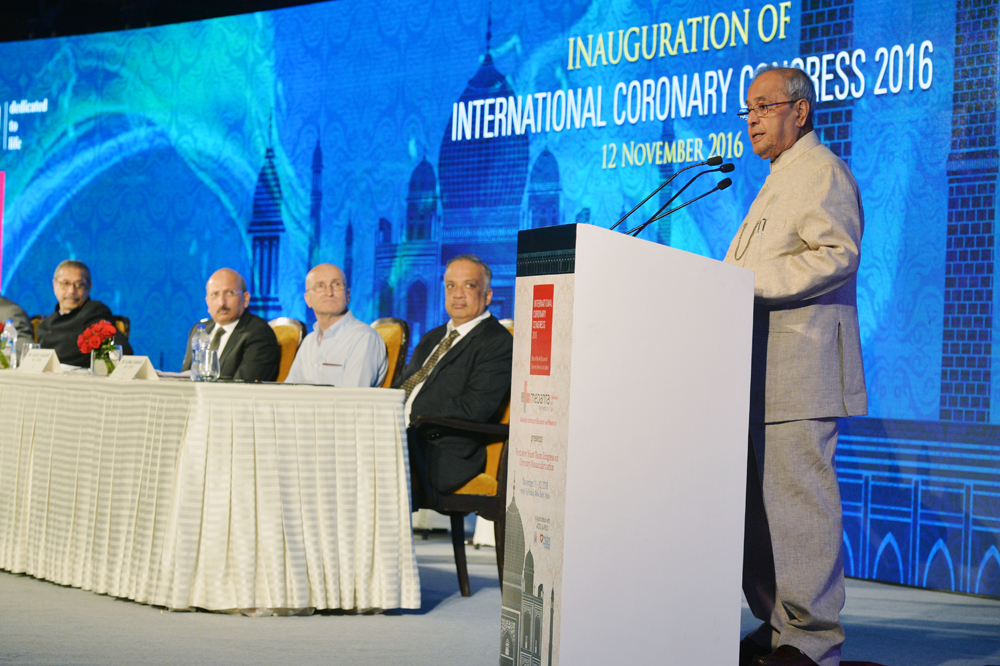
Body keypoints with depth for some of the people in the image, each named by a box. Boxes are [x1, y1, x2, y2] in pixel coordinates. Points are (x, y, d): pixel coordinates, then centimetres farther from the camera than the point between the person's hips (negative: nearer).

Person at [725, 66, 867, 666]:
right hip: (761, 369, 11)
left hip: (799, 364, -11)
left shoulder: (820, 169, -4)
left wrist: (749, 280, -20)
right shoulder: (780, 180, 27)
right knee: (760, 500, 10)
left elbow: (838, 254, -19)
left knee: (799, 500, -11)